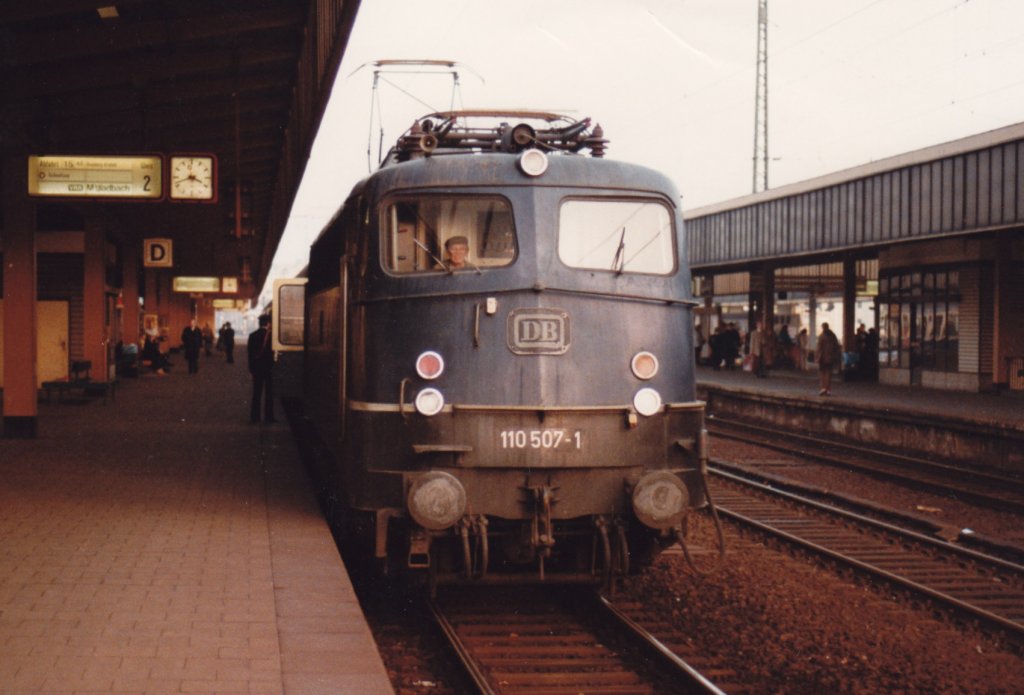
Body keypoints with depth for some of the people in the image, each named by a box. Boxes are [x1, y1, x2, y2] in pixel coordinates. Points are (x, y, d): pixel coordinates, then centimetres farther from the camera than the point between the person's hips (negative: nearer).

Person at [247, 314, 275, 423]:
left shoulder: (252, 335, 2)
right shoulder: (270, 335, -11)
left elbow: (250, 353, 4)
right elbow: (272, 351, -13)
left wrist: (251, 368, 9)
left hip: (256, 367, 4)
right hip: (268, 366, -4)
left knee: (256, 392, 10)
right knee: (269, 393, 3)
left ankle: (254, 416, 9)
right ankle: (268, 416, 1)